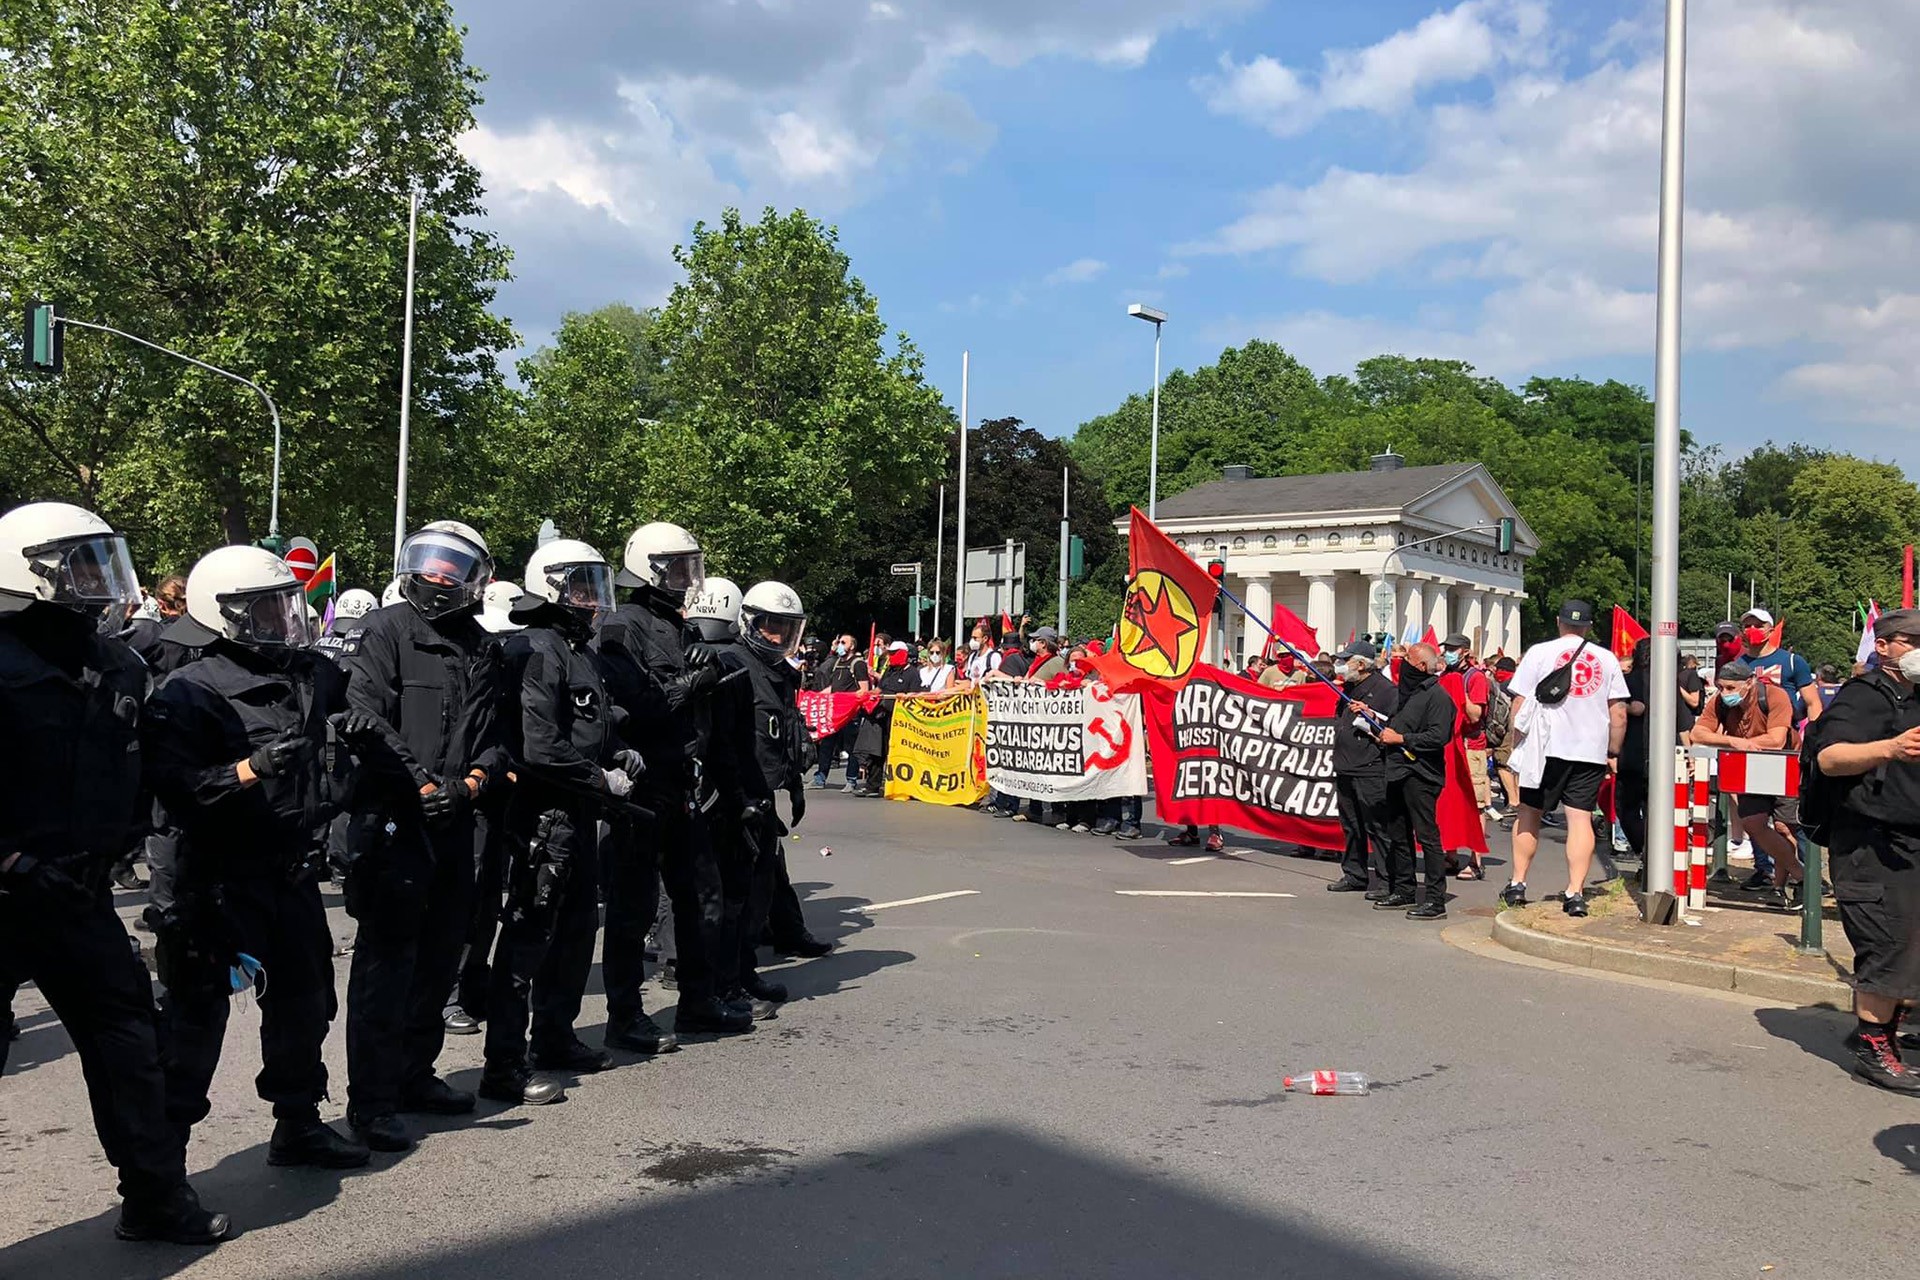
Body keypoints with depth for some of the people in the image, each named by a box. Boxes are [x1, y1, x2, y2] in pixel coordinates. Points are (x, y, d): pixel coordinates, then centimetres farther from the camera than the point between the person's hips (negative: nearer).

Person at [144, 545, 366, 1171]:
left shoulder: (316, 675, 7)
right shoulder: (187, 693, -12)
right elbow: (176, 789, -21)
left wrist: (350, 732, 1)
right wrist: (251, 768, -32)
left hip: (294, 870, 7)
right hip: (221, 877, -7)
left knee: (304, 1001, 16)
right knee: (198, 1010, -1)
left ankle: (298, 1124, 32)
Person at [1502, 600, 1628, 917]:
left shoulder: (1539, 653, 0)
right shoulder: (1607, 659, 7)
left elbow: (1520, 705, -2)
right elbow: (1618, 713, 7)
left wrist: (1517, 746, 7)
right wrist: (1613, 753, 15)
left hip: (1545, 748, -1)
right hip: (1591, 751, 1)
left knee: (1529, 813, 11)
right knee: (1581, 818, 0)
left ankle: (1518, 884, 15)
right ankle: (1575, 893, -6)